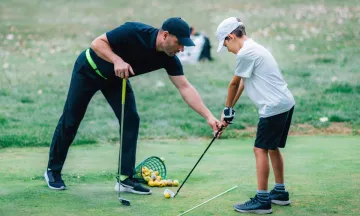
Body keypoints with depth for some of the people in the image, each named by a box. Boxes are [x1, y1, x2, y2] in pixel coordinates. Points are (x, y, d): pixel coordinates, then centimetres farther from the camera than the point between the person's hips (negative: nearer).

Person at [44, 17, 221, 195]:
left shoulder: (169, 58, -18)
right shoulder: (134, 32, -34)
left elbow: (185, 88, -19)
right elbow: (97, 43, -28)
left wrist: (209, 116, -26)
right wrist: (117, 60, -44)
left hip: (116, 78, 6)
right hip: (89, 69, -5)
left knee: (131, 120, -8)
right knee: (70, 120, 1)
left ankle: (126, 179, -2)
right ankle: (53, 170, 17)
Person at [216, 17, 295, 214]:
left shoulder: (245, 53, -14)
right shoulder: (253, 49, 17)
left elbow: (234, 83, -3)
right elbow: (241, 83, 17)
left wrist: (228, 109, 10)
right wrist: (230, 109, 16)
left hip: (274, 107, -10)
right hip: (285, 103, 10)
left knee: (261, 149, -8)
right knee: (272, 148, 18)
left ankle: (262, 200, -9)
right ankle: (280, 192, 26)